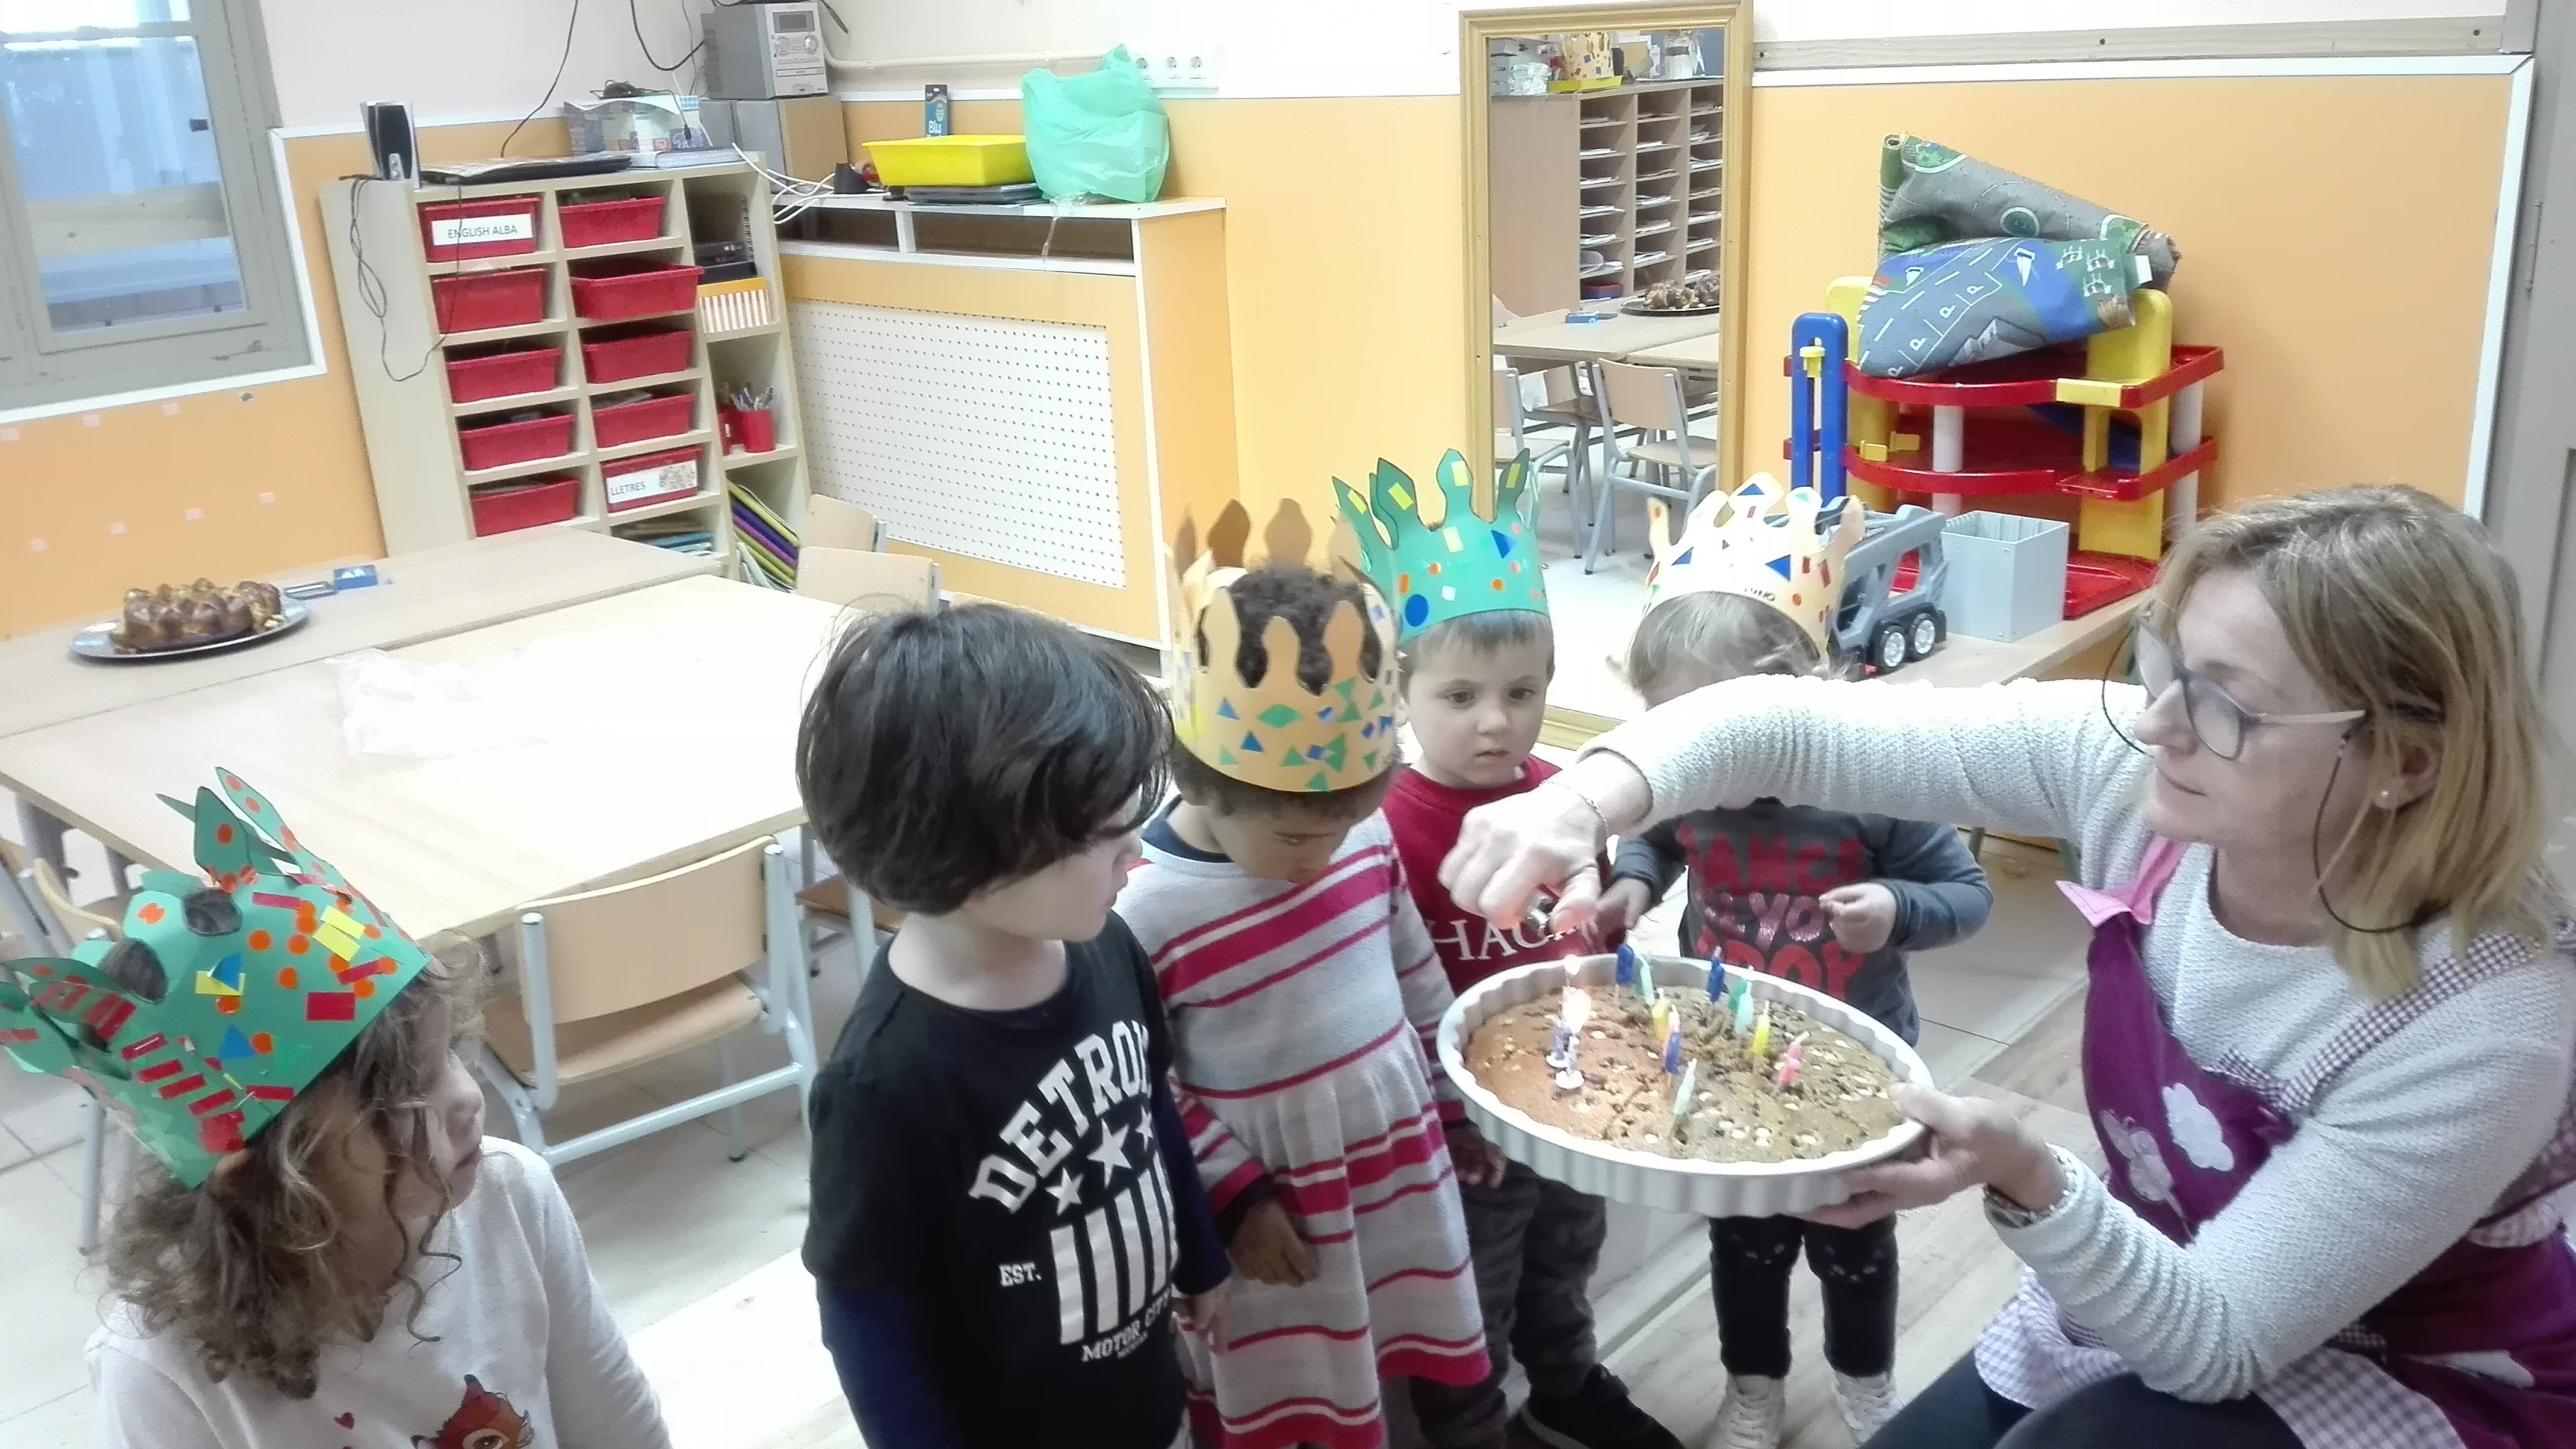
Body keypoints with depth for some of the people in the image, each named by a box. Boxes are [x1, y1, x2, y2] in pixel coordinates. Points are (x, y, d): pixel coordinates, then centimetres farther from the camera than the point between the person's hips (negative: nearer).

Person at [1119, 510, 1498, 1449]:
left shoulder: (1364, 835, -8)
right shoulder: (1146, 911, -23)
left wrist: (1456, 1104, 14)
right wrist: (1233, 1198, -14)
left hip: (1398, 1157, 4)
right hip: (1269, 1199, -4)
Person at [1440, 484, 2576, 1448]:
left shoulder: (2484, 1023, -33)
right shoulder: (2145, 771, -22)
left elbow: (2220, 1343, -28)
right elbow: (1801, 725, -22)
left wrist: (2024, 1182, -46)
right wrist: (1590, 798, -40)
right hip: (2157, 1290, 5)